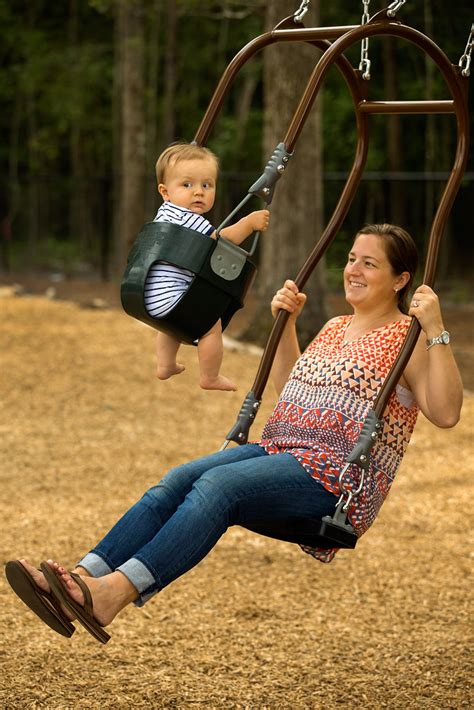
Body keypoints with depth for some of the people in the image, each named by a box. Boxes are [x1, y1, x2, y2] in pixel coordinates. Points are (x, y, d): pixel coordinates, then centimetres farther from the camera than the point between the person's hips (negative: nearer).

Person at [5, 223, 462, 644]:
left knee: (219, 485, -32)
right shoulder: (335, 328, 24)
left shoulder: (407, 340, 1)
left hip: (336, 475, -8)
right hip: (278, 449, 8)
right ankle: (83, 577, -33)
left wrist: (435, 332, -17)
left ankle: (116, 592, -47)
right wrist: (287, 323, 29)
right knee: (175, 482, -18)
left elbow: (445, 414, -13)